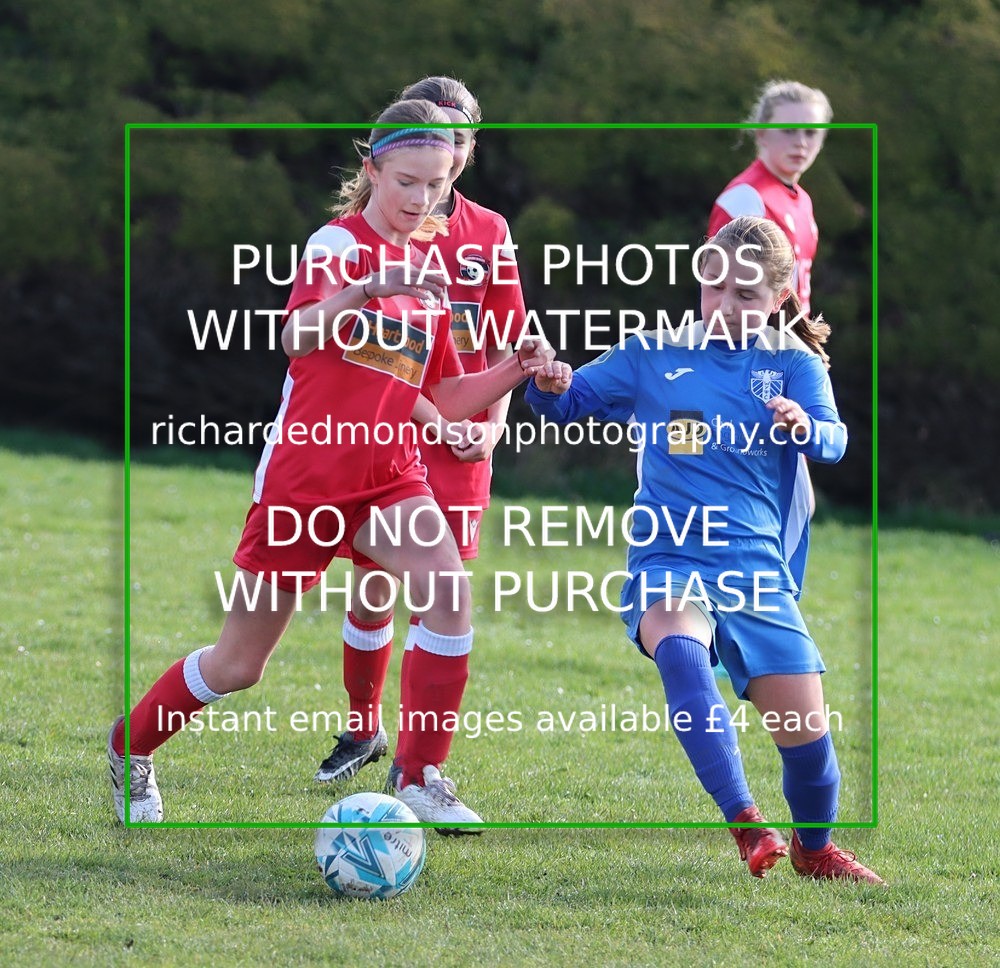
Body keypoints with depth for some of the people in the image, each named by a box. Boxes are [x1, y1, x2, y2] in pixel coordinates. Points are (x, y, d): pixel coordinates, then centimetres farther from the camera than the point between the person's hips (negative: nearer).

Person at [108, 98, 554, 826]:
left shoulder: (427, 278, 11)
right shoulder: (340, 245, -8)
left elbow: (447, 400, 13)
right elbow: (298, 334, -29)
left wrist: (516, 371, -4)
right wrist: (371, 289, -46)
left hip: (389, 478, 5)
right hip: (304, 473, -5)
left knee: (449, 588, -25)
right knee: (239, 664, 5)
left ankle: (423, 778, -16)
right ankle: (133, 746, 32)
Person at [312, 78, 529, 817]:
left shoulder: (488, 234, 7)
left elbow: (503, 342, 12)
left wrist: (493, 420, -3)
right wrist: (431, 416, -18)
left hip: (463, 444, 2)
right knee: (375, 586, 6)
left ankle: (414, 766, -2)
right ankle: (364, 727, 29)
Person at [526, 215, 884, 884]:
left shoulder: (793, 363, 6)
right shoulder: (653, 355, 8)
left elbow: (833, 441, -9)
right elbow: (571, 402, 12)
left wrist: (804, 425, -32)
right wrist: (551, 385, -12)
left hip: (754, 561, 1)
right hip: (668, 559, -1)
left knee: (806, 729, -2)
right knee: (679, 648, -35)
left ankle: (815, 848, 29)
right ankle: (745, 823, -39)